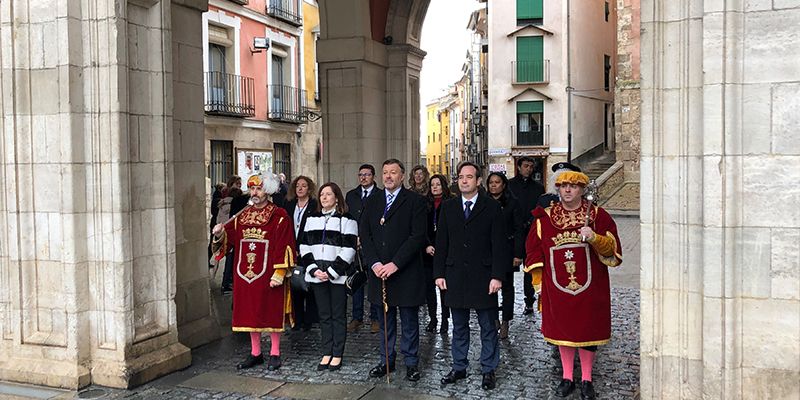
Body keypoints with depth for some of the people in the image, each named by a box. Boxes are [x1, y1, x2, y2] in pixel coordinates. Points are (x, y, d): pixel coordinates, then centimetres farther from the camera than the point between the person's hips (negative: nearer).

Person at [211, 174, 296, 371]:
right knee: (250, 313, 11)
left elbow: (284, 247, -10)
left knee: (272, 313, 3)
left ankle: (275, 354, 16)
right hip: (245, 274, 5)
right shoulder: (242, 216, 11)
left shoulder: (279, 216, -6)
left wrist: (279, 273, -16)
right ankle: (255, 353, 24)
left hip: (268, 275, -5)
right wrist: (220, 233, -14)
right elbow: (228, 238, 9)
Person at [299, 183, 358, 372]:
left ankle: (337, 354, 9)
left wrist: (331, 272, -14)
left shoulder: (346, 220, -2)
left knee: (338, 315, 2)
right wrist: (313, 269, -4)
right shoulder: (312, 219, 13)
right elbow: (304, 245, 9)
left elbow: (349, 249, -9)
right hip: (316, 275, 4)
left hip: (337, 276, -4)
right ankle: (326, 353, 16)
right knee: (324, 315, 9)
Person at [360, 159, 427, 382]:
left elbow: (418, 236, -12)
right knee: (385, 320, 13)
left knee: (409, 321, 7)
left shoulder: (415, 201, -4)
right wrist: (374, 263, -9)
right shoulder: (372, 203, 10)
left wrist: (395, 263, -17)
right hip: (378, 271, 4)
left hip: (405, 272, -4)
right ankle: (386, 360, 25)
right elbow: (364, 235, 4)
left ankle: (411, 363, 18)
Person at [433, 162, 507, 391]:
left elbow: (499, 245, -5)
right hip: (455, 276, 3)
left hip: (483, 277, -3)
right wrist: (439, 273, 2)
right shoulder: (448, 207, 8)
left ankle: (488, 370, 19)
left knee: (488, 328, 7)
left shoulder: (492, 208, -2)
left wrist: (498, 276, -11)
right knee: (459, 327, 13)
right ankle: (459, 368, 25)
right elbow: (441, 243, 8)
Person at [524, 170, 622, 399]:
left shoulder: (598, 216, -1)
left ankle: (586, 380, 22)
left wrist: (595, 238, -23)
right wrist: (539, 285, 4)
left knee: (588, 330, 7)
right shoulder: (544, 218, 2)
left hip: (590, 289, -1)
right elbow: (534, 252, 6)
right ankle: (567, 378, 24)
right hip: (557, 289, 1)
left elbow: (613, 249, -3)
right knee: (562, 330, 10)